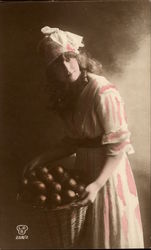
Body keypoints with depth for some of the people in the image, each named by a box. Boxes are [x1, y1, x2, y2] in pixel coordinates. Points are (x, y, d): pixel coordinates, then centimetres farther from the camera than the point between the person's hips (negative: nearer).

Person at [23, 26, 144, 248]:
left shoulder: (104, 92, -21)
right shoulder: (68, 95, 3)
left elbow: (118, 146, -21)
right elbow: (73, 142, 8)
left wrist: (97, 184, -28)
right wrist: (43, 159, 1)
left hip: (108, 171, -7)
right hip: (84, 169, 7)